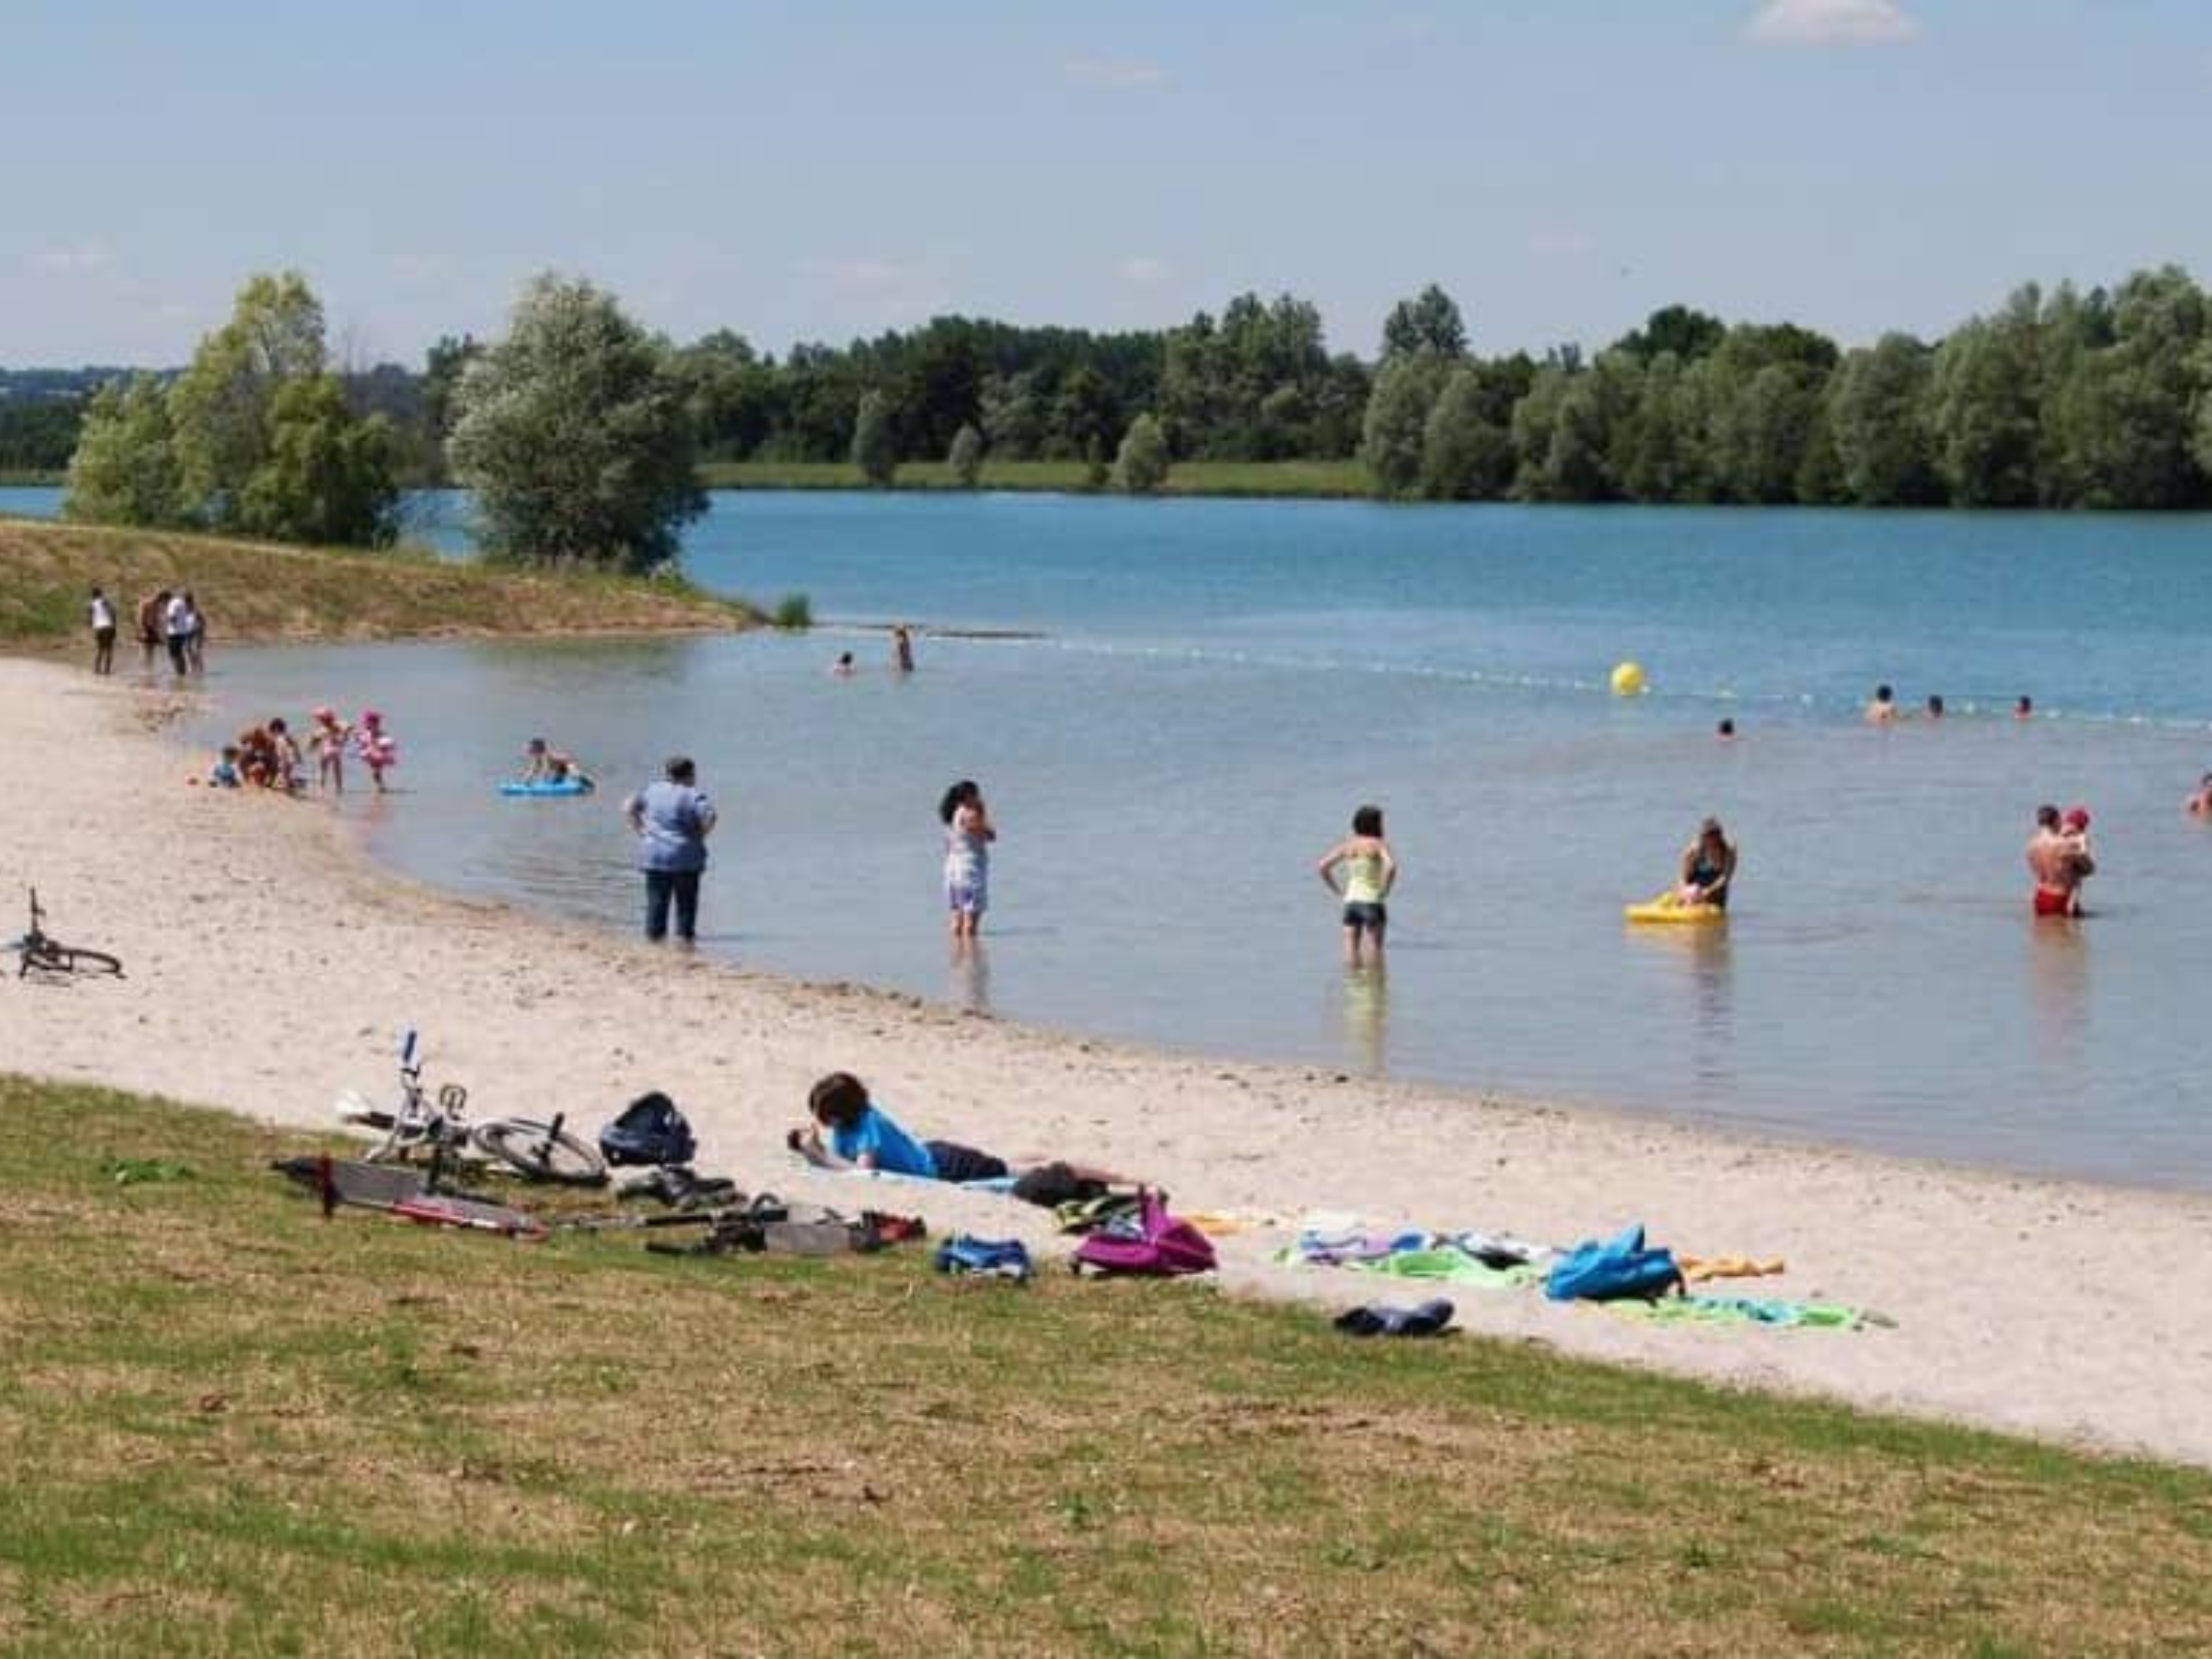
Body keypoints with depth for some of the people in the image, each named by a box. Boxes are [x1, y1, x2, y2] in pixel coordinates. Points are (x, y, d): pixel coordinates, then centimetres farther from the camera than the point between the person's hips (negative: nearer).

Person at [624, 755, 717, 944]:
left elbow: (628, 808, 13)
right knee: (686, 901, 5)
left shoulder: (652, 790, 8)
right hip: (685, 858, -4)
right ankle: (685, 934, 4)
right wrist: (700, 836, -6)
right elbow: (709, 817, -23)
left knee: (657, 900, 8)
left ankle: (654, 934, 9)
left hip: (654, 856, 4)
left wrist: (640, 831, 13)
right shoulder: (694, 796, -9)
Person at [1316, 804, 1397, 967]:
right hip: (1372, 902, -4)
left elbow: (1321, 867, 7)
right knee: (1374, 948, -1)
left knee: (1351, 948, 3)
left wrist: (1339, 891, 10)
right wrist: (1384, 891, -10)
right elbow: (1391, 867, -23)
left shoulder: (1347, 845, 7)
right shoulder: (1379, 845, -6)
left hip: (1351, 901, 4)